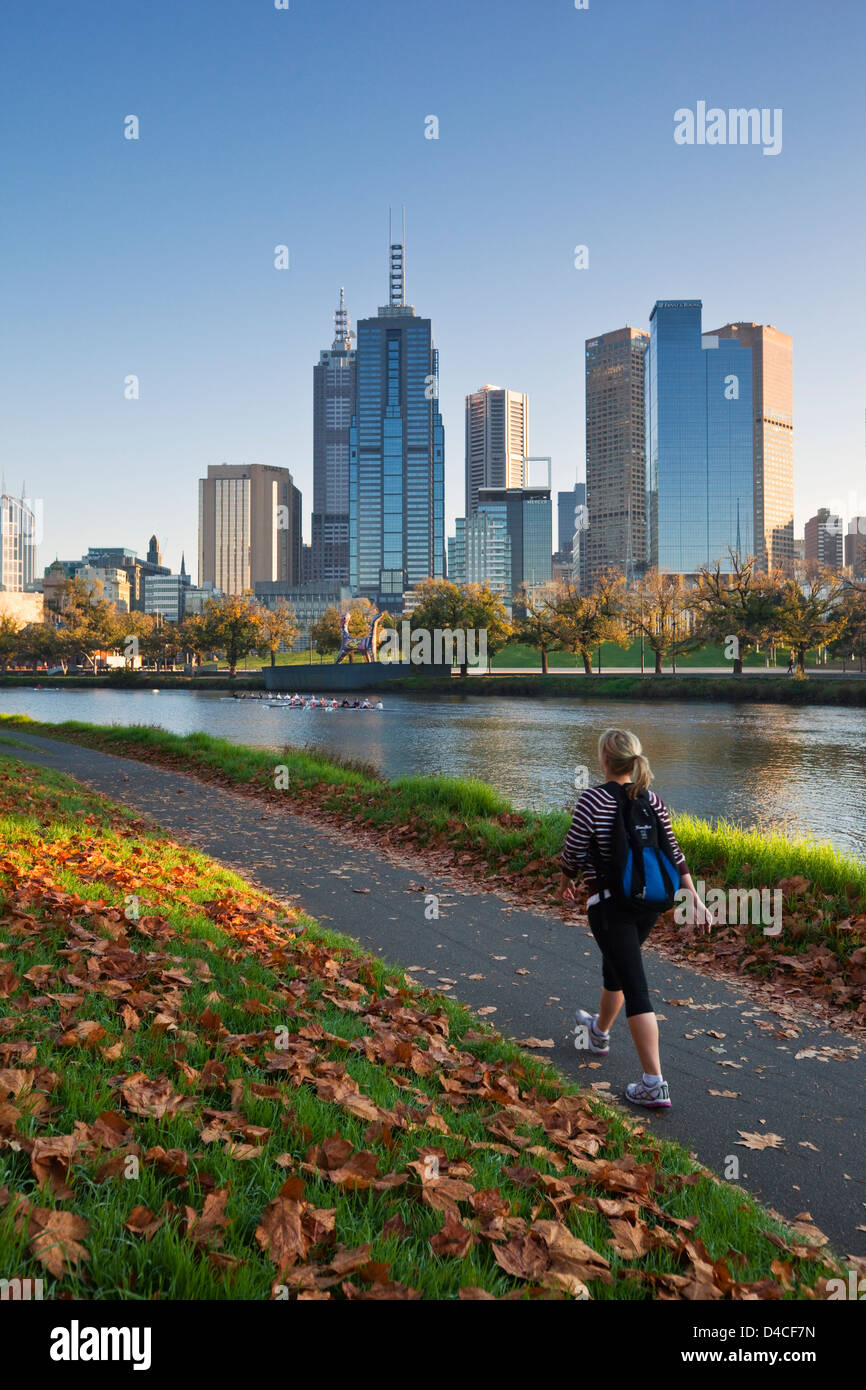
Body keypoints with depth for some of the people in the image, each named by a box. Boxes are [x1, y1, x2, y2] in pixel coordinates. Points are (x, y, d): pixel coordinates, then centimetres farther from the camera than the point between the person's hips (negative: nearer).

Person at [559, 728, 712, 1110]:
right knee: (614, 966, 28)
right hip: (649, 902, 7)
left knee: (635, 989, -6)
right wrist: (695, 899, 3)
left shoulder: (592, 799, -16)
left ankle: (654, 1084, -6)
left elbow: (574, 850, -10)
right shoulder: (654, 800, 1)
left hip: (609, 904, -7)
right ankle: (600, 1031, 51)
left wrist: (565, 881, 10)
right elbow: (673, 854, 1)